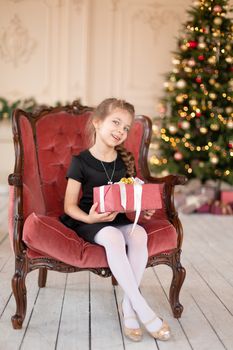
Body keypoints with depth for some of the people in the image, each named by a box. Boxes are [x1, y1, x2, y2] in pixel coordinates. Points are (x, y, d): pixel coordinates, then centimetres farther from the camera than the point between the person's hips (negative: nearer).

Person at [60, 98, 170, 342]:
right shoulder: (80, 161, -5)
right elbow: (70, 205, -5)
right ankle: (141, 308, -29)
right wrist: (89, 218, -25)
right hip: (89, 221, -4)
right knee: (113, 237, -36)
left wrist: (143, 210, -6)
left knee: (139, 234, -29)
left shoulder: (125, 161, 9)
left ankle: (128, 305, -20)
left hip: (119, 218, 4)